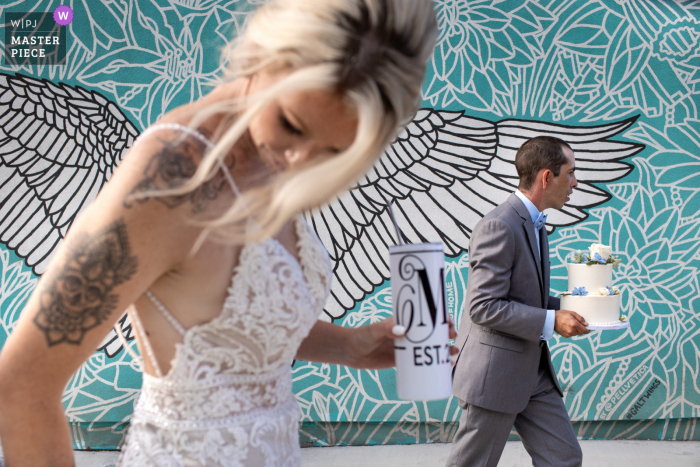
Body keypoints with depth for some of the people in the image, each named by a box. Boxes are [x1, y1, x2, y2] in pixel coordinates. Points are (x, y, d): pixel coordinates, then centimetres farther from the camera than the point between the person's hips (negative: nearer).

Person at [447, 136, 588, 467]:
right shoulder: (499, 226, -20)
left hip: (534, 371, 10)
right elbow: (484, 307, -24)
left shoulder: (534, 223, 13)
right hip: (494, 374, -9)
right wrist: (551, 321, -21)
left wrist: (564, 307, 7)